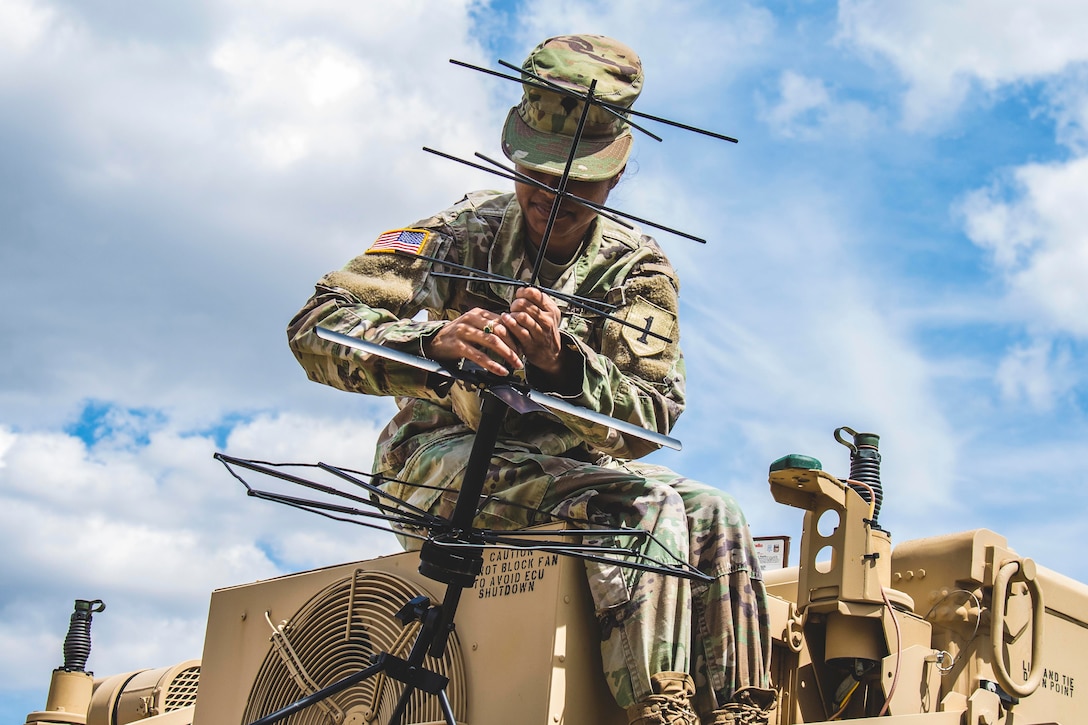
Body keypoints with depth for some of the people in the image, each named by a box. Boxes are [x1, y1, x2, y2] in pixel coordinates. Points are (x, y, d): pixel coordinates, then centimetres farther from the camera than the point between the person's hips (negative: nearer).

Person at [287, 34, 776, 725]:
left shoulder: (640, 268, 2)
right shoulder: (461, 233, -3)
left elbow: (652, 417, -14)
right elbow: (316, 328, -14)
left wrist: (562, 363, -35)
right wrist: (435, 341, -34)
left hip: (572, 470, 4)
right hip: (442, 460, -4)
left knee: (715, 514, -19)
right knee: (642, 501, -28)